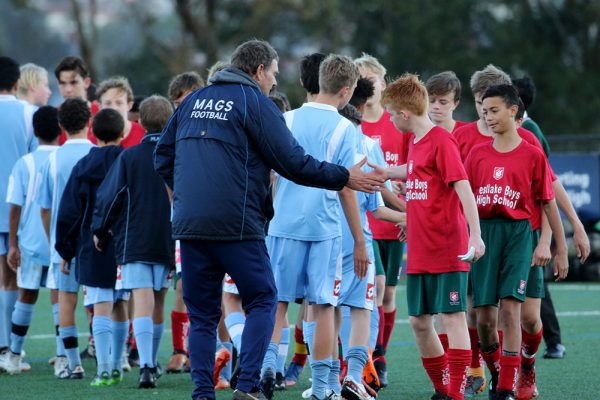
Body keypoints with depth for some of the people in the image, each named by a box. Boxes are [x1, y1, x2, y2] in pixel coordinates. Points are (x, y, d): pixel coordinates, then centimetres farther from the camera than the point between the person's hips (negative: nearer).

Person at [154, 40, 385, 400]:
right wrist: (346, 178, 1)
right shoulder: (255, 102, -3)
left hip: (189, 223, 5)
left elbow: (163, 157, 19)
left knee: (202, 313, 10)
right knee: (262, 301, 6)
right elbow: (293, 163, -7)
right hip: (237, 225, -5)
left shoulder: (194, 101, 15)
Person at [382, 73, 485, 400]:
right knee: (419, 321, 10)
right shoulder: (414, 141, 12)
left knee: (453, 316, -6)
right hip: (419, 251, 9)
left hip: (447, 249, -9)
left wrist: (475, 235, -26)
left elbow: (463, 188, -19)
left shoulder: (441, 141, -12)